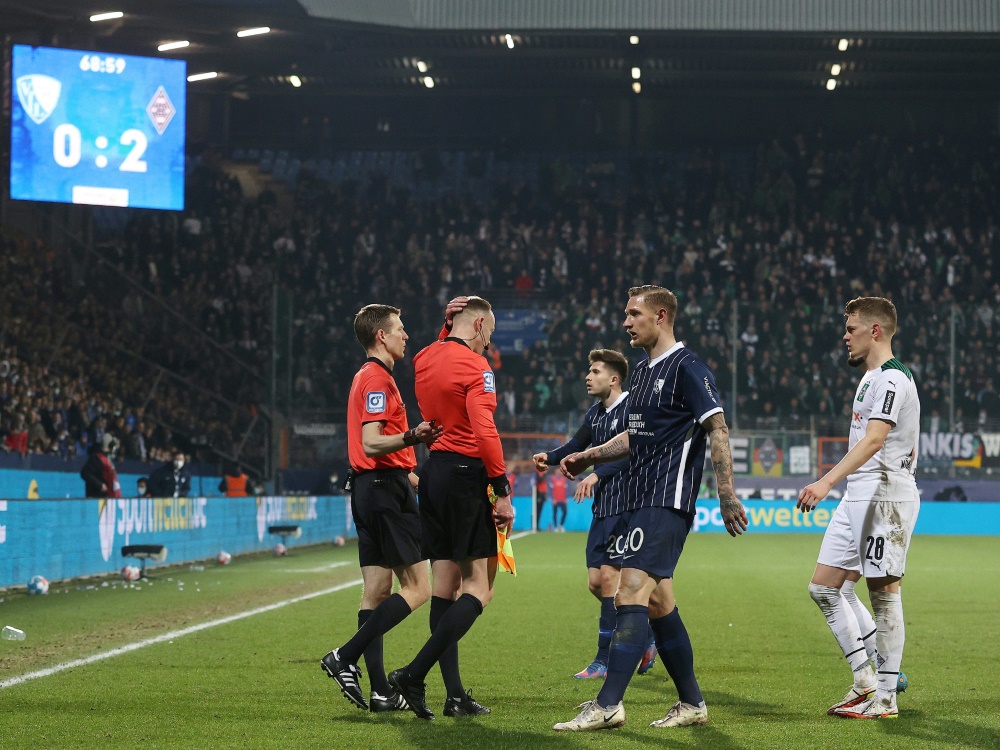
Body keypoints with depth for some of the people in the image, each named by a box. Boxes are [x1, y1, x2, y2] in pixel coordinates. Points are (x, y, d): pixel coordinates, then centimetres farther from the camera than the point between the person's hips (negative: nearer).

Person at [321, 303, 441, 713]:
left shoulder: (368, 377, 21)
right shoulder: (378, 379, -11)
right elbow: (371, 443, -22)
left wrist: (410, 475, 37)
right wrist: (410, 438, -38)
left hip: (369, 488, 11)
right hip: (386, 488, -11)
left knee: (376, 591, 5)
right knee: (416, 588, -9)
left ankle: (380, 691, 4)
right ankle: (345, 657, -14)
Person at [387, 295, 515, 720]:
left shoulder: (426, 359, 12)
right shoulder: (474, 366, -10)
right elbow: (484, 430, -19)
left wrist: (447, 326, 27)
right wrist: (502, 492, -18)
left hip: (433, 472, 8)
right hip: (466, 474, -8)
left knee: (445, 582, 7)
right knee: (479, 586, -5)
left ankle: (455, 693, 4)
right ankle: (415, 674, -16)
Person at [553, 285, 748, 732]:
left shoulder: (687, 368, -10)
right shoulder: (643, 372, 17)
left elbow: (718, 430, -15)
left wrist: (727, 495, -20)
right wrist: (588, 458, 19)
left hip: (667, 503, -10)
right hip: (639, 500, 10)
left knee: (630, 594, -16)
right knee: (657, 602, 10)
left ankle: (608, 705, -19)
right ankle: (692, 704, 18)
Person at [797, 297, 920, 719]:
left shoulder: (892, 378, -13)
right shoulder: (872, 376, 19)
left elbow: (874, 439, -27)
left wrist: (827, 482, -36)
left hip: (885, 491, -10)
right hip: (858, 495, 10)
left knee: (883, 591, -5)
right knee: (824, 587, 7)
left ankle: (885, 698, 0)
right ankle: (865, 679, 12)